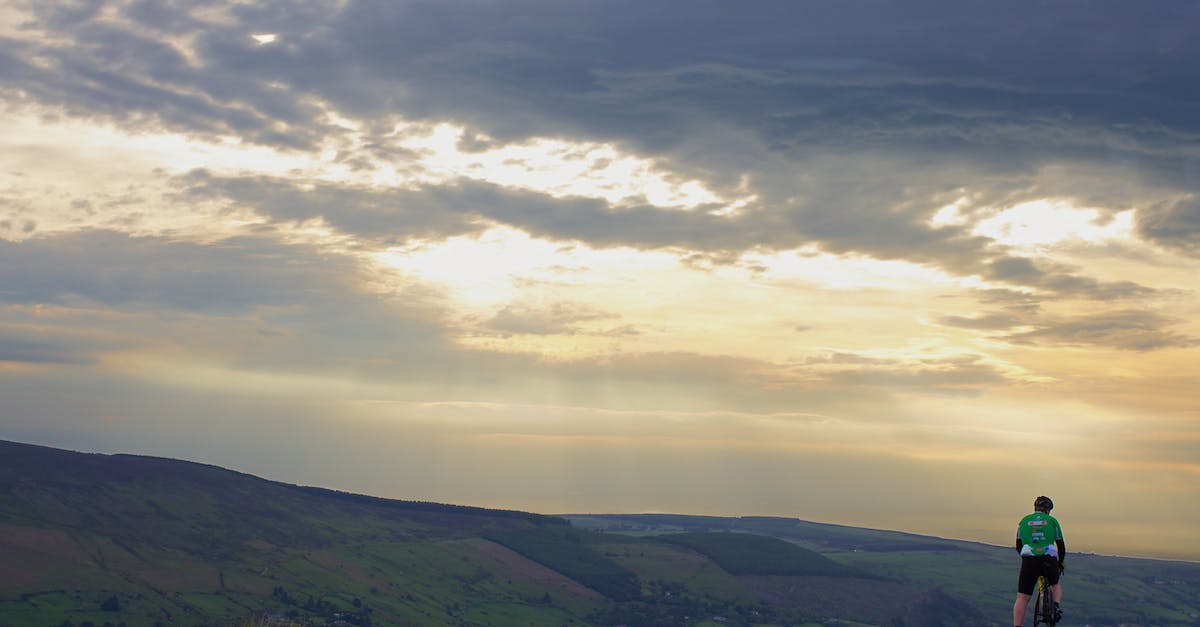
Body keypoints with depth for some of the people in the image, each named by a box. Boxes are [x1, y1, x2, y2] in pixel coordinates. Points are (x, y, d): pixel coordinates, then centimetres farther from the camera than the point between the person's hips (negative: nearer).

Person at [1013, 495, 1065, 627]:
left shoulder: (1024, 521, 16)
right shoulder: (1052, 521, 12)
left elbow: (1018, 546, 19)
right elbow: (1061, 546, 14)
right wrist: (1061, 563, 30)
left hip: (1029, 561, 0)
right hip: (1049, 560, 0)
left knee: (1022, 598, 0)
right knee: (1055, 585, 30)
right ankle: (1056, 606, 5)